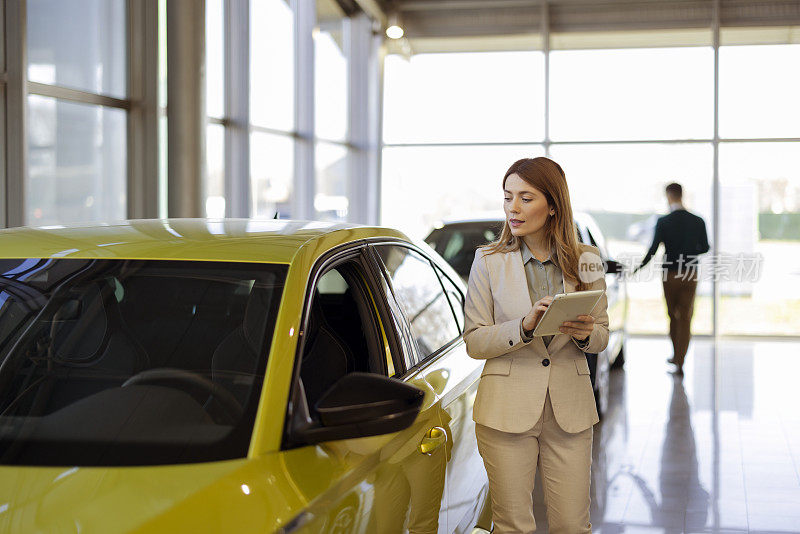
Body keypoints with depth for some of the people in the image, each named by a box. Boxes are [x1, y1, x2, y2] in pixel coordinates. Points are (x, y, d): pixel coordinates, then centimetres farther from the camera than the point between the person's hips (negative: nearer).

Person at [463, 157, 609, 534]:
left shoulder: (586, 261, 4)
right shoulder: (488, 261, -1)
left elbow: (602, 335, 11)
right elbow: (474, 341, -3)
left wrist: (585, 334, -13)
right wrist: (525, 326, -19)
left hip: (570, 407, 1)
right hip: (508, 407, -1)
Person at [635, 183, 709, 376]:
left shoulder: (663, 222, -12)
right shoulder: (698, 221, -3)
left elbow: (652, 250, -11)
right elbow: (705, 248, 7)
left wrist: (638, 268, 3)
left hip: (670, 275, -2)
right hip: (691, 275, 2)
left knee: (673, 315, 17)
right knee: (685, 318, 5)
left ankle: (676, 354, 29)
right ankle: (680, 363, 0)